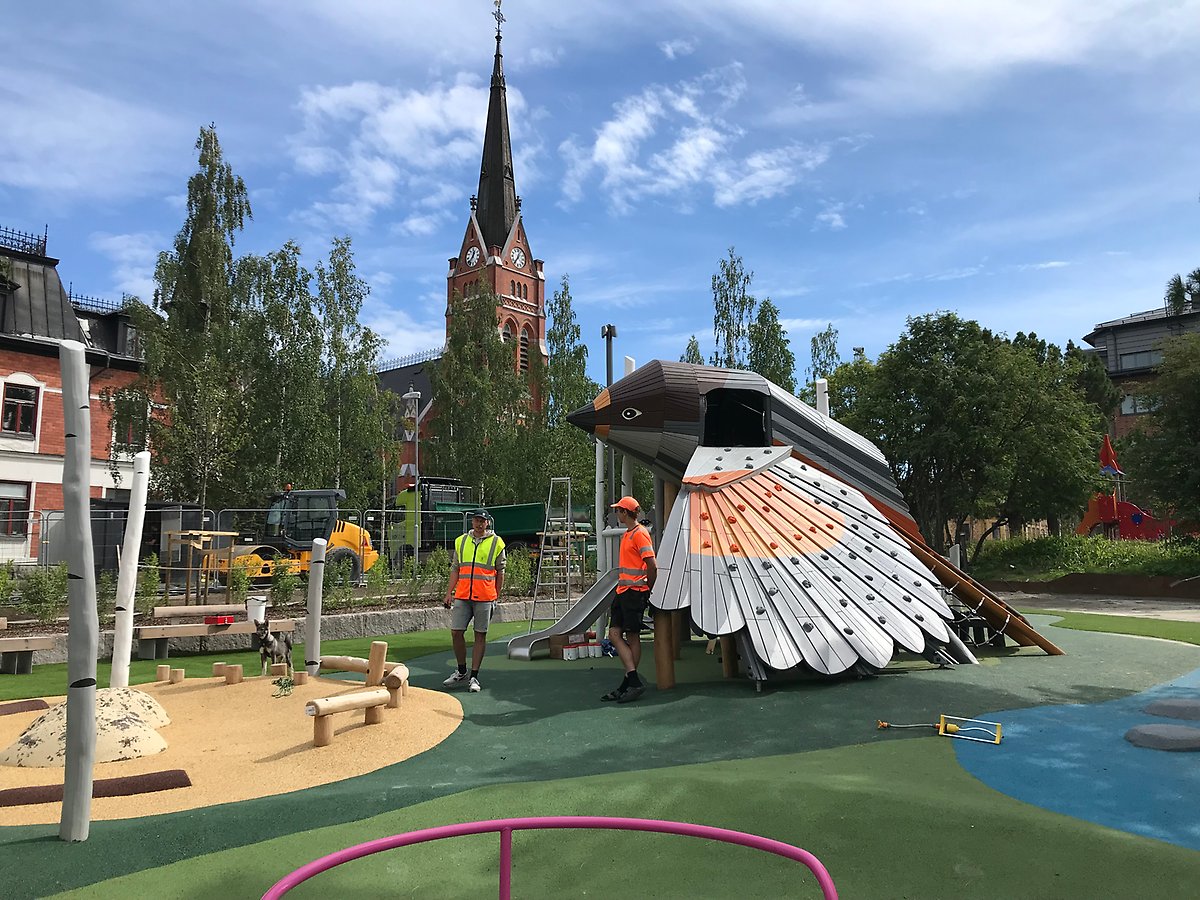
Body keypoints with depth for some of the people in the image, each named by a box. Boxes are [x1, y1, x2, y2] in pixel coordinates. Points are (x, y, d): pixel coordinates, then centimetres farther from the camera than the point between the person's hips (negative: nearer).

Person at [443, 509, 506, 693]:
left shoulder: (496, 542, 3)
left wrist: (496, 596, 2)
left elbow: (500, 572, 5)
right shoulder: (461, 541, 12)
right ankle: (461, 673, 18)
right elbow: (455, 569, 14)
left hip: (485, 597, -3)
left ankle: (474, 676, 8)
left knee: (480, 636, 1)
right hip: (462, 596, 3)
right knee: (456, 632, 1)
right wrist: (449, 593, 6)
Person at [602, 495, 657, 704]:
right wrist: (622, 586, 18)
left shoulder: (640, 533, -12)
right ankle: (632, 681, 4)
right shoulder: (627, 534, 19)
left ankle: (631, 683, 1)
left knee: (632, 636, -5)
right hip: (622, 591, 10)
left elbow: (652, 565, -18)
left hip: (635, 592, -10)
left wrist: (648, 590, -9)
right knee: (614, 634, 3)